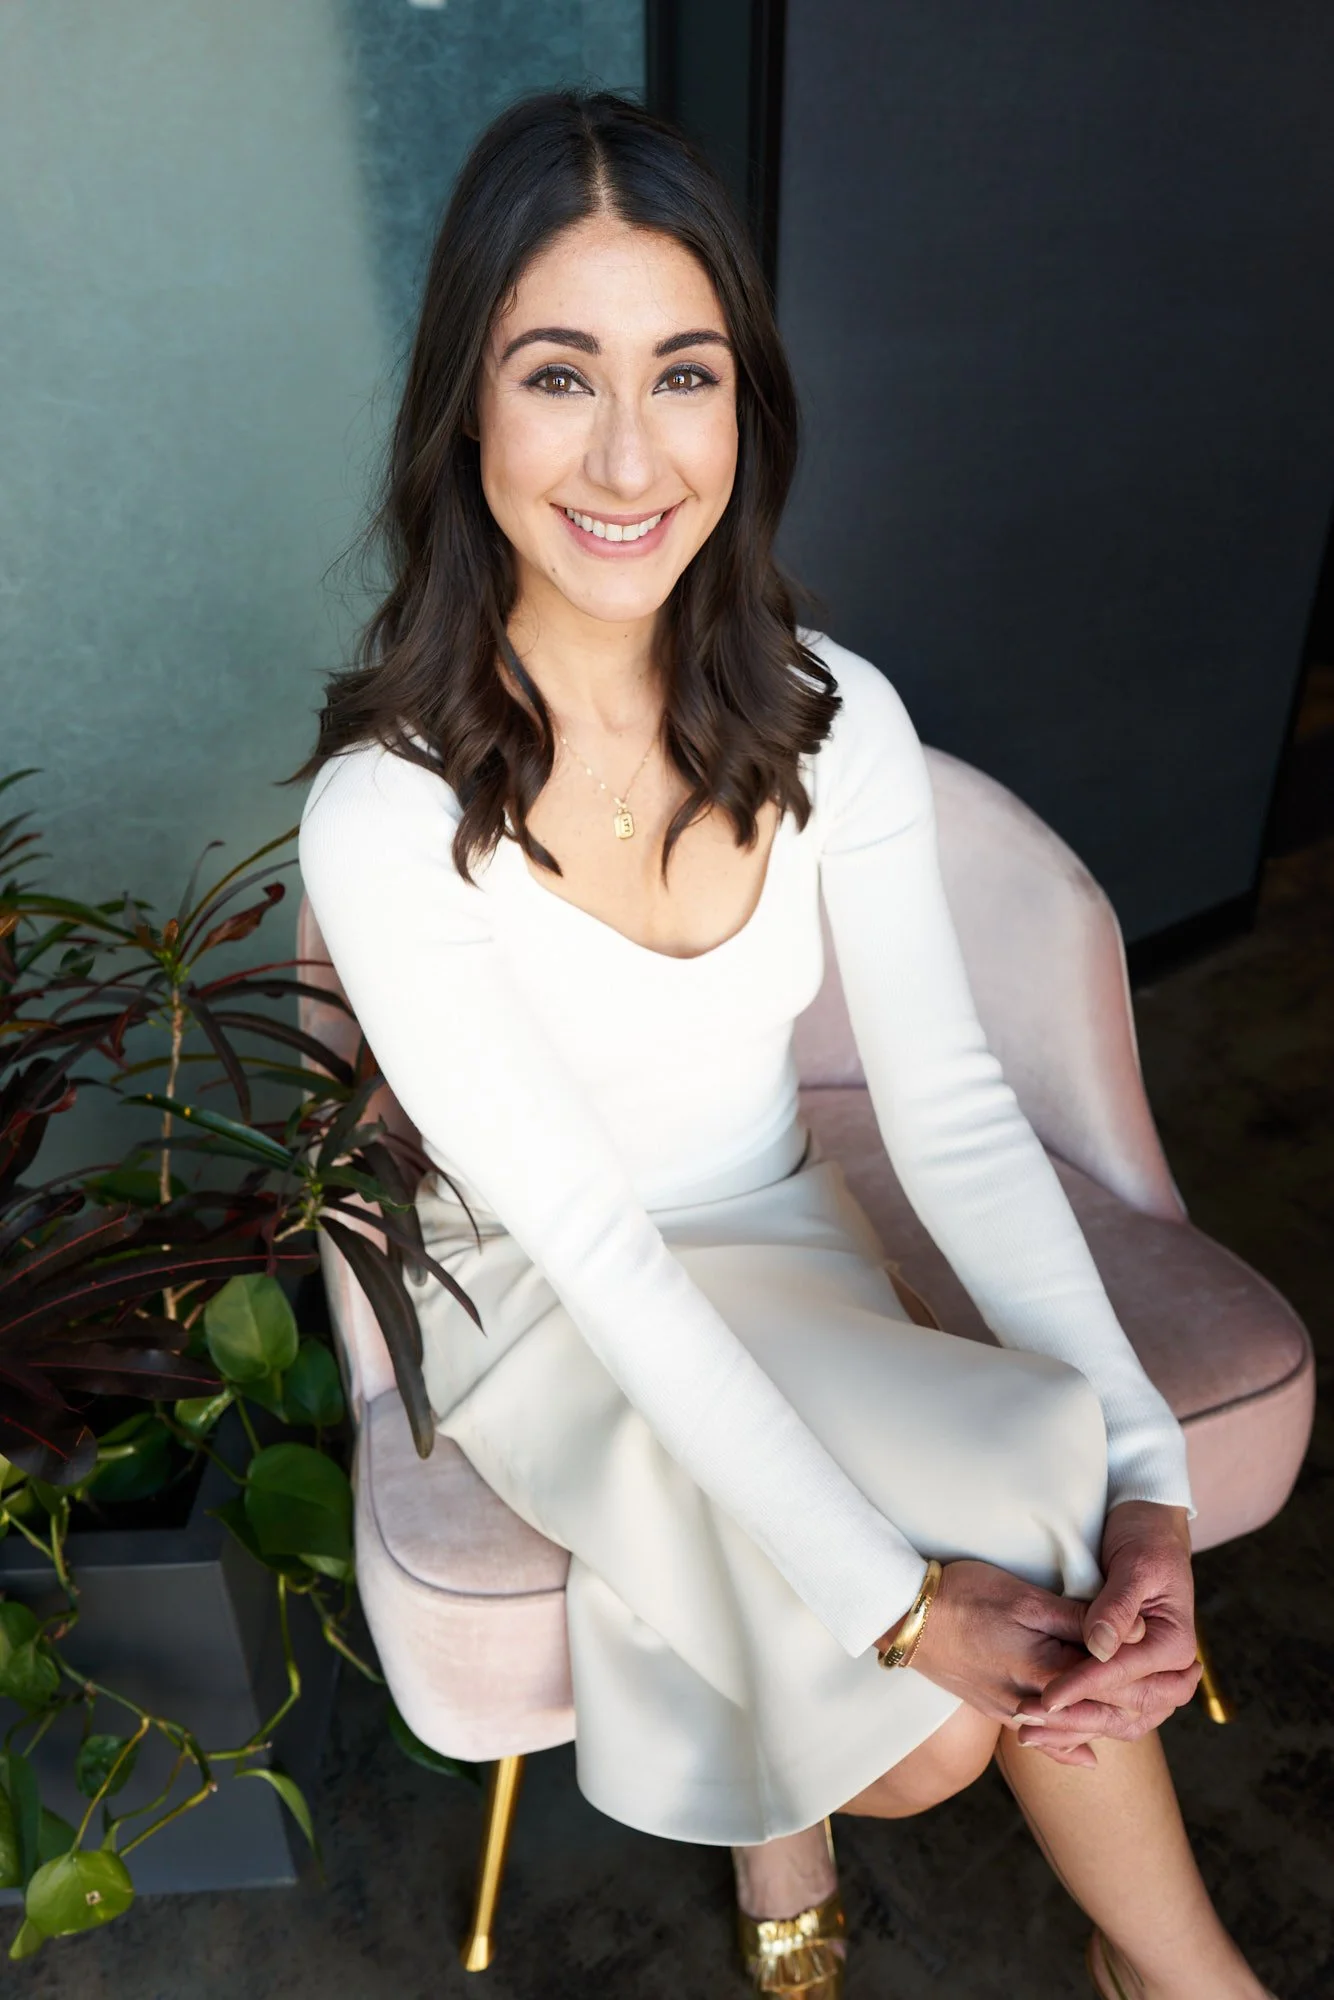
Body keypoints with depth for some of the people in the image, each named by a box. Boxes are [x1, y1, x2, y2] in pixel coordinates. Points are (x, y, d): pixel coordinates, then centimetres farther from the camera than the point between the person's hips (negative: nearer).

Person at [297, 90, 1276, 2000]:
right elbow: (592, 1243, -25)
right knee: (940, 1690, -21)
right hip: (547, 1319, -3)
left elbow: (954, 1110, -14)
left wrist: (1147, 1470, -24)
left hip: (788, 1250, 4)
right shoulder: (386, 815, -24)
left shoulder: (835, 718, -12)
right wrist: (895, 1597, -28)